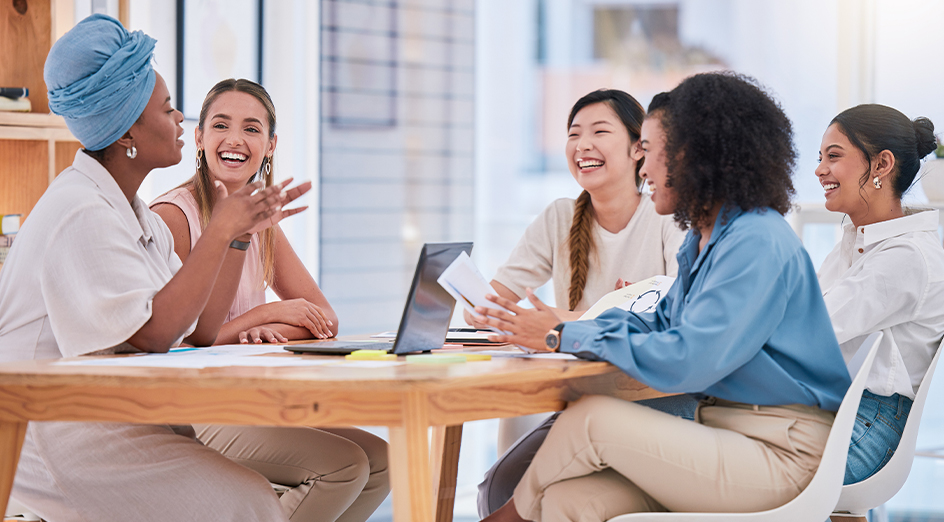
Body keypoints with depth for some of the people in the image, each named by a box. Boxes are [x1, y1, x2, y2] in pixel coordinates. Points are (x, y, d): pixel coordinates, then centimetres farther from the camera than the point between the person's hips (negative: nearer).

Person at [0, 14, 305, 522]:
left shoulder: (136, 214, 15)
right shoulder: (82, 215, -17)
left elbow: (199, 331, 12)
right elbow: (156, 333, -24)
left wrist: (242, 228, 3)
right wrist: (221, 231, -16)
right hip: (54, 436, -10)